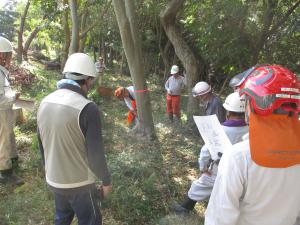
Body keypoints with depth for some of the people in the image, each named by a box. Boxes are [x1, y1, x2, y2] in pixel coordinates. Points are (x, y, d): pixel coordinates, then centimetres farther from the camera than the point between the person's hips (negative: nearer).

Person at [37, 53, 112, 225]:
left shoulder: (46, 102, -4)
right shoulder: (88, 108, -27)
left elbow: (42, 143, 7)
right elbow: (96, 153, -22)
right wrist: (106, 180, -5)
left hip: (54, 179, 7)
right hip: (79, 182, -6)